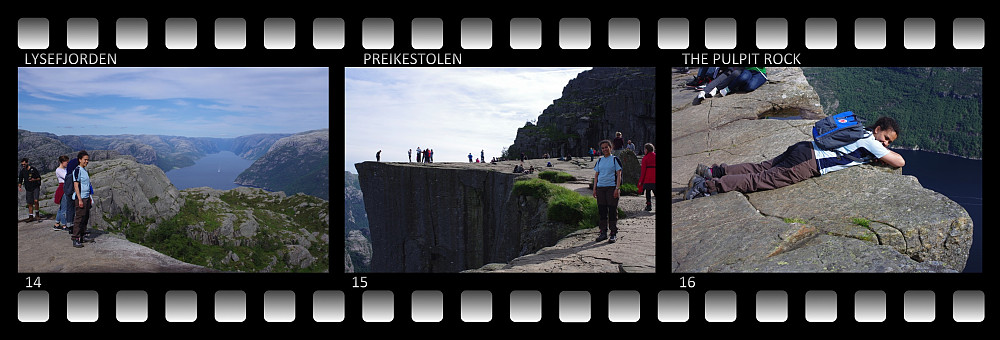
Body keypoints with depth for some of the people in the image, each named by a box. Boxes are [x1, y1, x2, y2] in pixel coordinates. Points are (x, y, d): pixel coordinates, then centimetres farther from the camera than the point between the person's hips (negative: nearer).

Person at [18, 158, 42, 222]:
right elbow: (20, 180, 13)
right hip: (28, 189, 4)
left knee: (35, 201, -20)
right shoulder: (22, 171, 7)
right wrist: (19, 186, -3)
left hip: (35, 187, -4)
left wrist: (34, 179, -22)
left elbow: (39, 178, -3)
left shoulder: (33, 169, -6)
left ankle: (37, 215, -5)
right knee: (30, 203, 6)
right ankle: (31, 217, 13)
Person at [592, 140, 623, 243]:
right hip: (600, 187, 5)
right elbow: (596, 175, 17)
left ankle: (614, 234, 0)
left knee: (612, 211, -5)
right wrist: (594, 189, 8)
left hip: (611, 187, -5)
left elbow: (619, 175, -3)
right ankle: (603, 233, 11)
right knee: (601, 210, 4)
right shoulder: (599, 160, 14)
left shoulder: (615, 159, 1)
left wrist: (617, 188, -12)